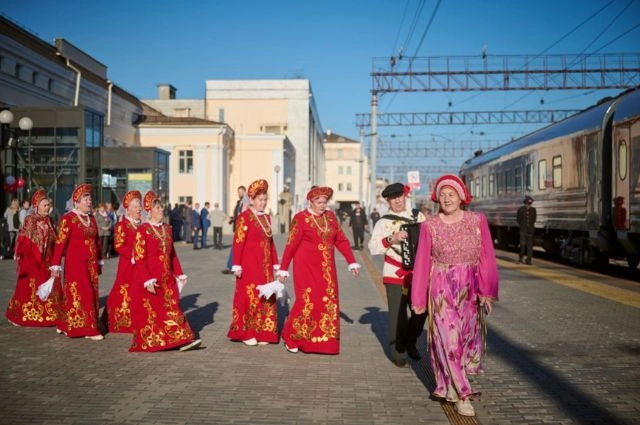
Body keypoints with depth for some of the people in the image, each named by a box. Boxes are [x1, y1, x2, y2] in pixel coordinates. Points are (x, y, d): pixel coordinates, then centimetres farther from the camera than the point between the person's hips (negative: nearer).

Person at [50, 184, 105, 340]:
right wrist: (56, 265, -15)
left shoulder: (91, 218, 11)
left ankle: (66, 325, 22)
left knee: (91, 293, 8)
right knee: (82, 293, -7)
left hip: (91, 263, 7)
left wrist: (99, 262, 17)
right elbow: (60, 243, -12)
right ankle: (89, 329, -2)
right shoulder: (68, 219, -9)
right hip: (75, 262, -7)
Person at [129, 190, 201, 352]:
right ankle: (148, 343, 19)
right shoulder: (143, 230, -9)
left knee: (173, 309, 0)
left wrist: (179, 274, 12)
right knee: (150, 312, 5)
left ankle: (182, 340, -3)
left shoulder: (167, 229, 10)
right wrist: (147, 281, -20)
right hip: (150, 281, -5)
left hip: (167, 279, 5)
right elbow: (139, 258, -14)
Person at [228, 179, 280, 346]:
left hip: (265, 264, 7)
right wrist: (237, 266, -17)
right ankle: (246, 333, 10)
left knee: (266, 297, 7)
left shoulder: (266, 217, 12)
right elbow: (238, 242, -13)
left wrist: (275, 263, 15)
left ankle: (262, 333, 17)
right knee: (249, 296, -2)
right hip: (249, 265, -7)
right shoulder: (244, 217, -8)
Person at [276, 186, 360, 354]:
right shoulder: (300, 218, -7)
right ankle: (291, 338, 12)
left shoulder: (331, 216, 8)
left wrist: (352, 262, 6)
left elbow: (341, 240, 10)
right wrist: (283, 269, -6)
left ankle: (324, 341, 15)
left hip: (326, 268, 5)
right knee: (307, 301, -6)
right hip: (306, 267, -5)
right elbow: (291, 245, -7)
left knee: (328, 302, 4)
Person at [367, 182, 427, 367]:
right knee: (398, 314, -3)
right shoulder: (384, 222, -3)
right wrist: (391, 239, -27)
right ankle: (397, 352, 12)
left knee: (421, 310, 8)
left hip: (418, 273, 4)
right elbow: (373, 248, -12)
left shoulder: (419, 216, 9)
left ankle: (410, 344, 32)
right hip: (395, 274, -4)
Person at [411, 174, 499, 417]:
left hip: (469, 290, 3)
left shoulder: (478, 221, -3)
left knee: (467, 338, 14)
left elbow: (487, 258, -3)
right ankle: (461, 394, 9)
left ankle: (450, 384, 37)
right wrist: (418, 299, 0)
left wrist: (487, 291, -8)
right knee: (448, 340, -2)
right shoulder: (429, 226, -5)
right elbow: (422, 263, -2)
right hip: (442, 290, -2)